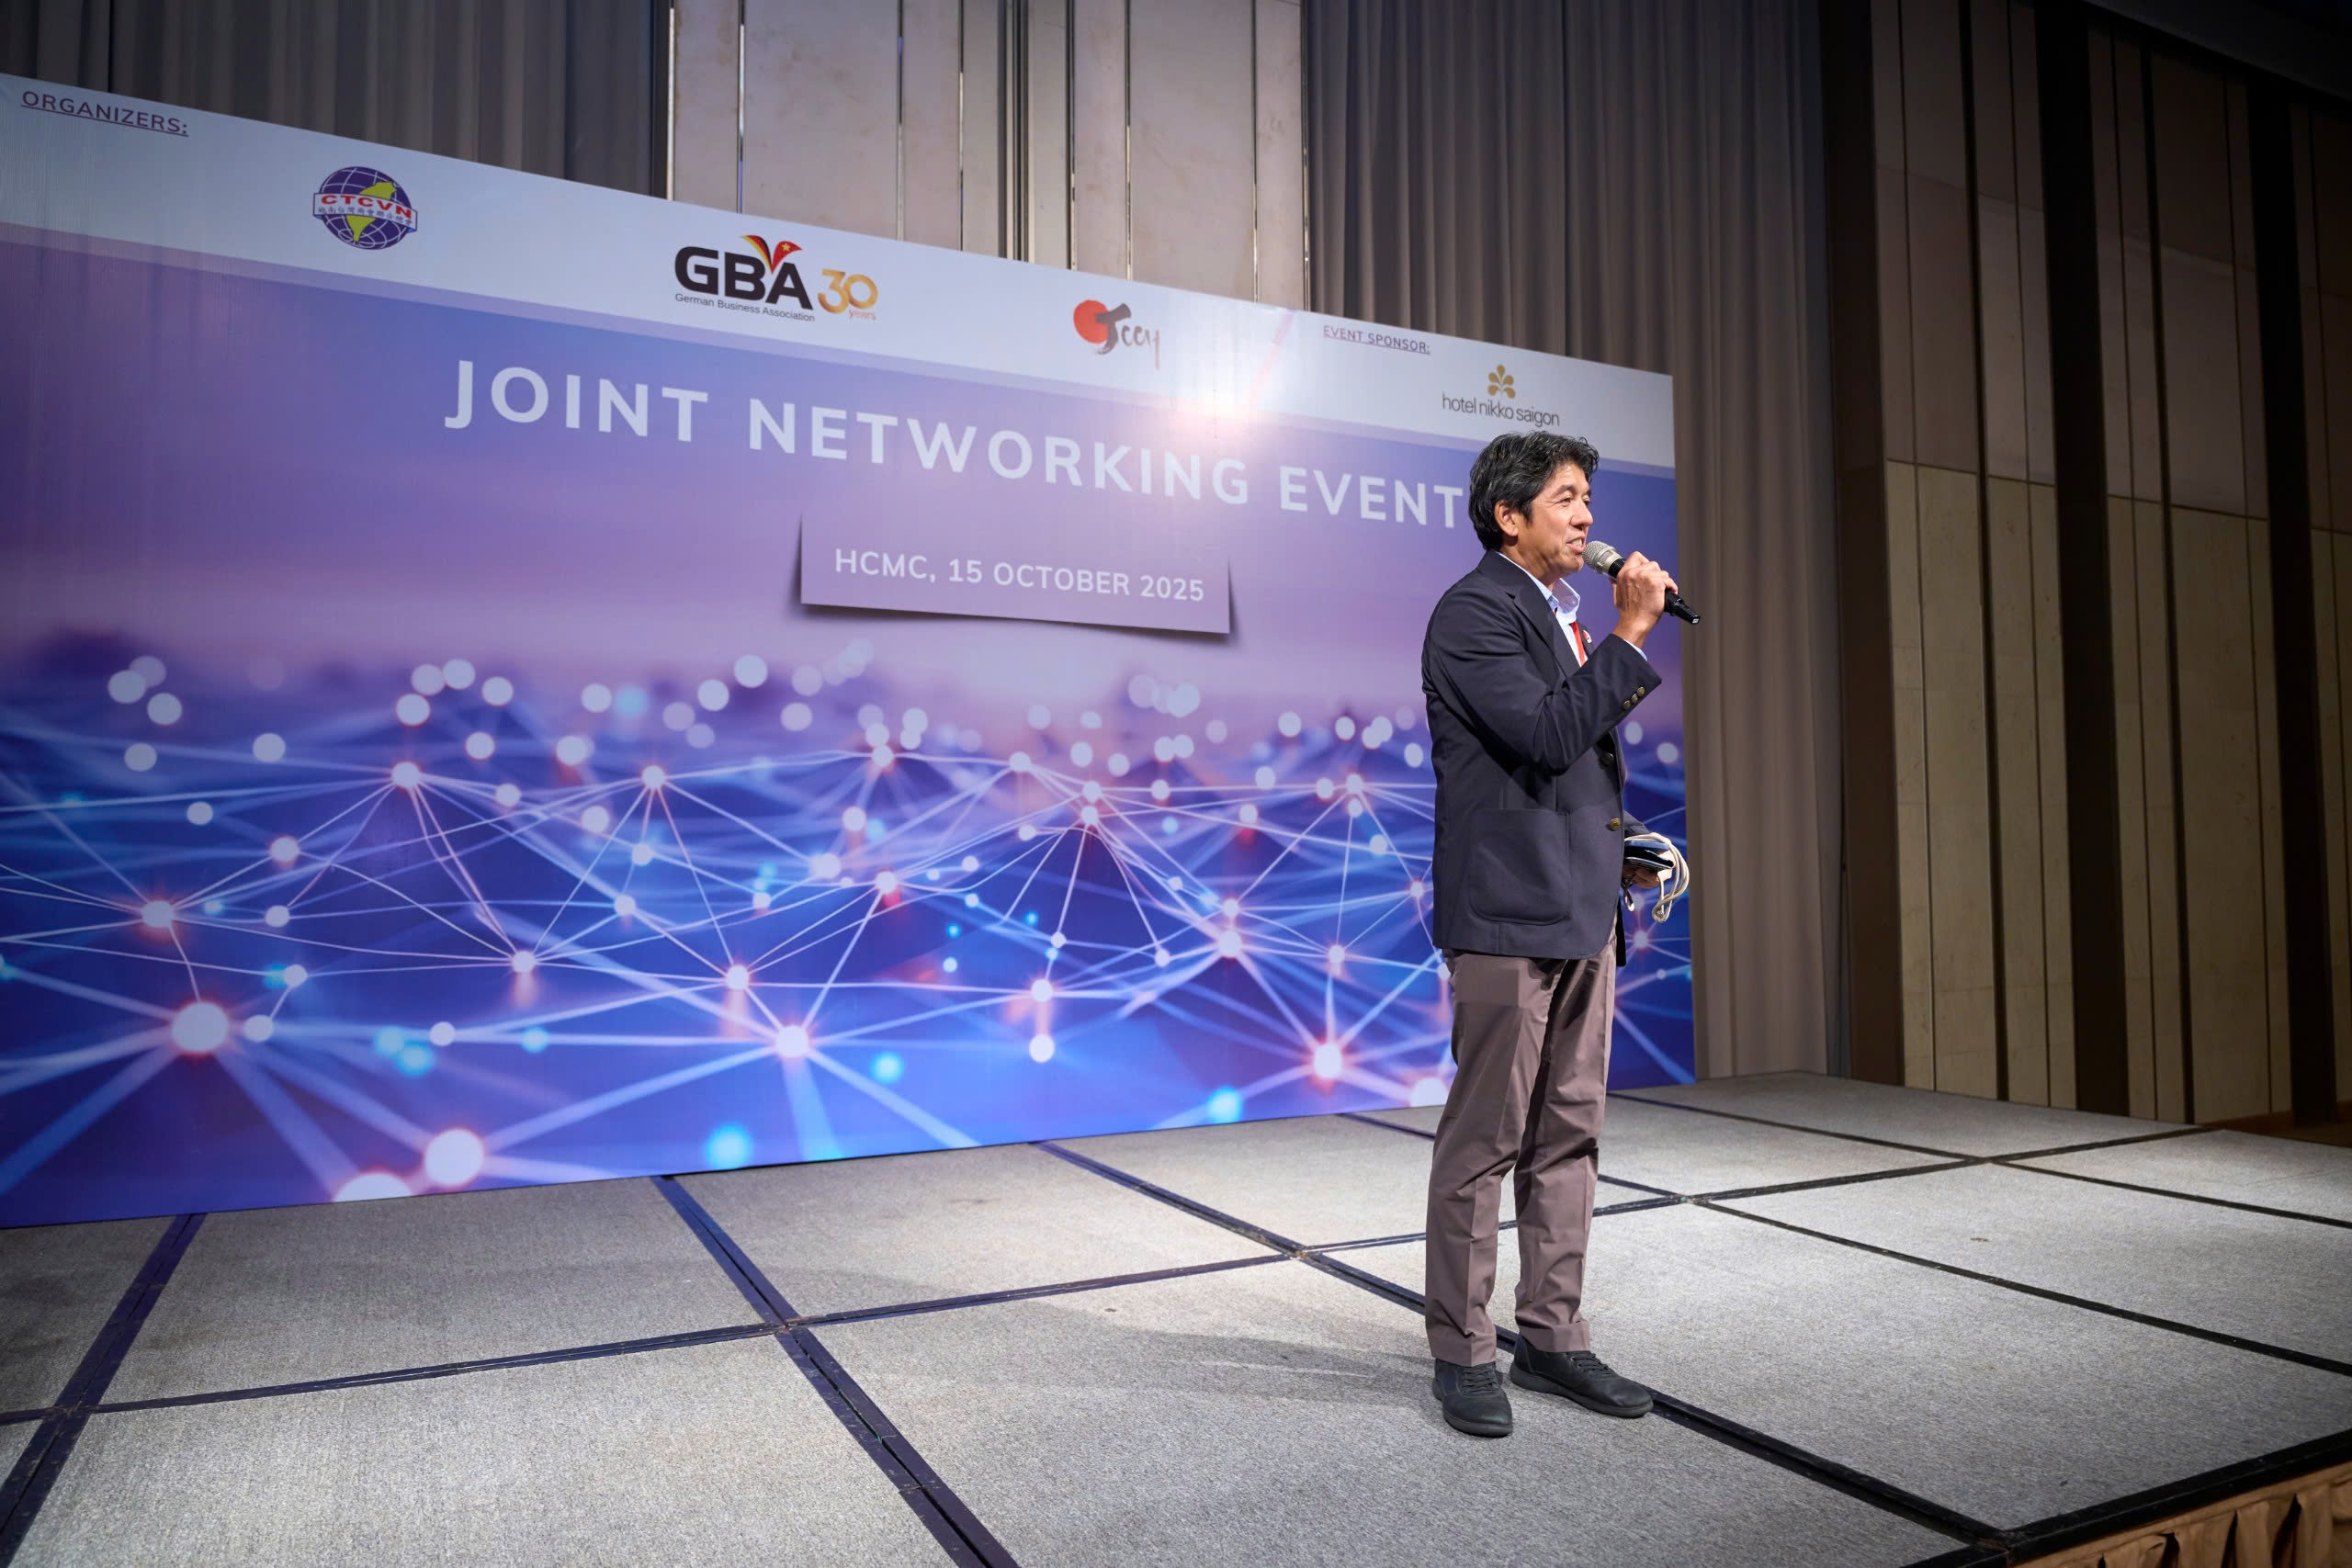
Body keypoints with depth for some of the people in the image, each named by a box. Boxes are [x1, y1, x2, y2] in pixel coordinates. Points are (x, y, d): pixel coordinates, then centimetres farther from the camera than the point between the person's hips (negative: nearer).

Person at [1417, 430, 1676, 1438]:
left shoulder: (1563, 614, 19)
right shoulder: (1473, 611, -9)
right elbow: (1544, 731, -21)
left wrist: (1615, 834, 13)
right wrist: (1631, 632, -15)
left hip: (1582, 910, 9)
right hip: (1508, 912, -9)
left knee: (1567, 1135, 13)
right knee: (1483, 1139, -1)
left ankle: (1553, 1336, 25)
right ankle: (1463, 1354, 12)